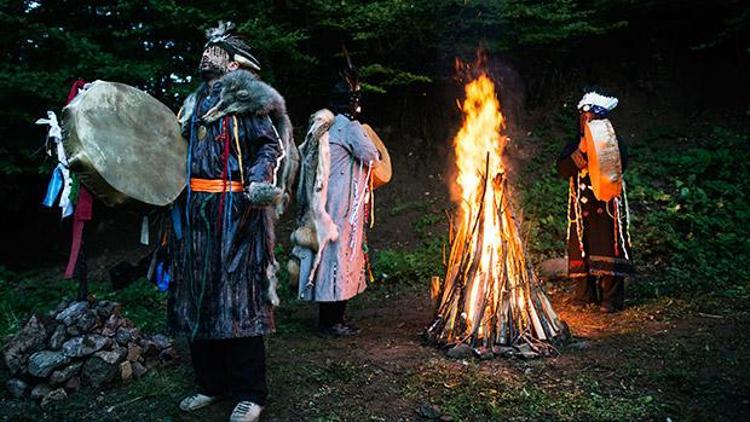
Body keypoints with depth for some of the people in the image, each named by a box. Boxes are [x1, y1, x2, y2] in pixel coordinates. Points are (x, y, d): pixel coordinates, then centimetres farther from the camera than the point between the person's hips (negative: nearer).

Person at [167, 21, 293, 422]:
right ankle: (211, 383, 24)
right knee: (197, 295, 10)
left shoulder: (247, 100, 1)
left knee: (237, 296, -5)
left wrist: (259, 179, -25)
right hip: (194, 212, 8)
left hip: (235, 212, -8)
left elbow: (270, 145, -9)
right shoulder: (194, 103, 23)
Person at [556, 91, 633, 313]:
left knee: (608, 247, -6)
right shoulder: (573, 145, 12)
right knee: (581, 247, 4)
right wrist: (580, 151, -15)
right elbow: (562, 169, -2)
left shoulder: (614, 143, 3)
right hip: (581, 205, 3)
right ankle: (584, 294, 13)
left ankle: (611, 298, 0)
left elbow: (620, 166, -13)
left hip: (606, 205, -3)